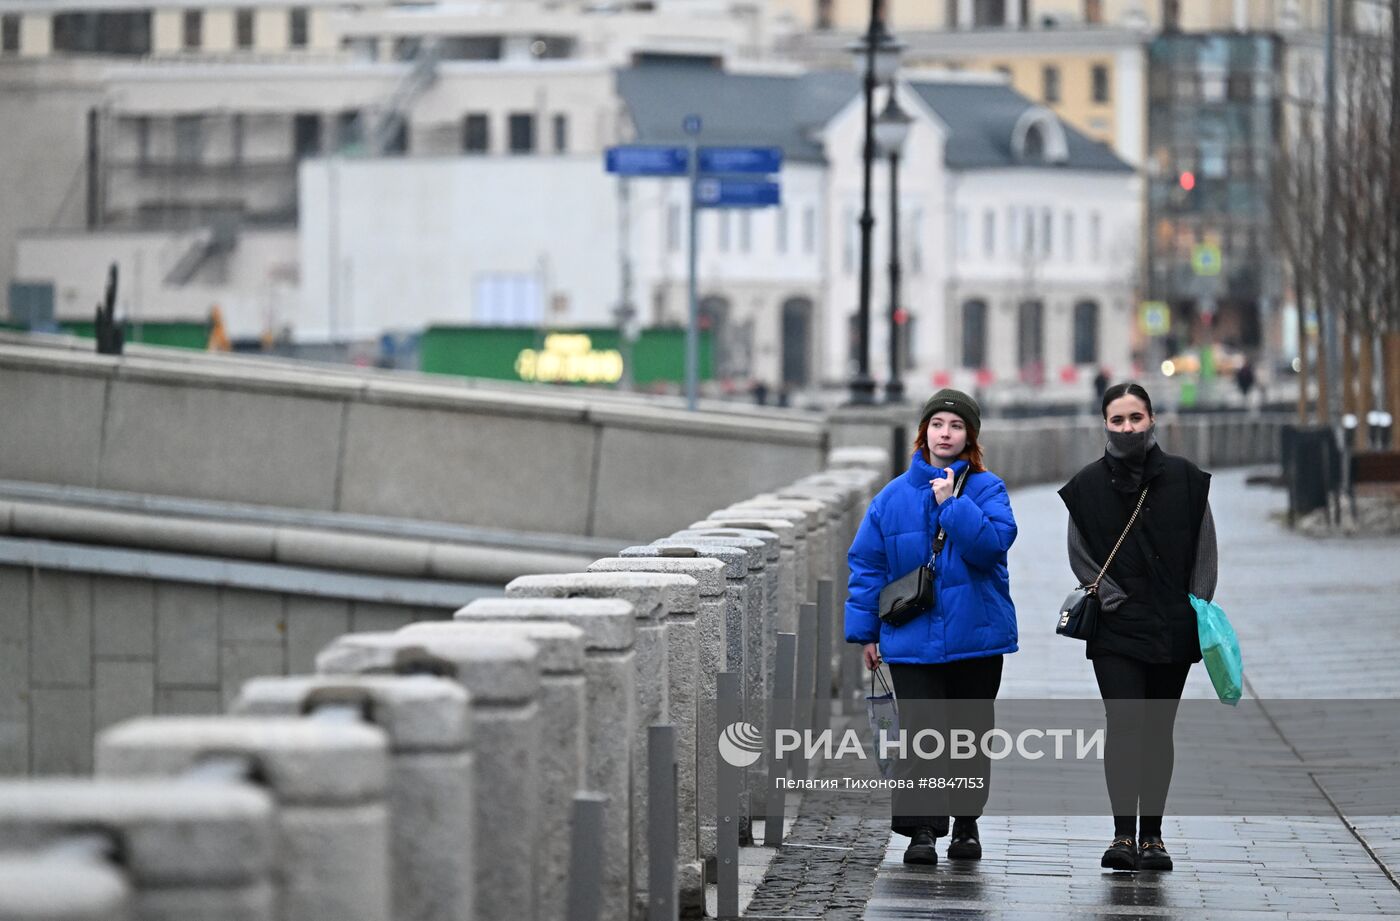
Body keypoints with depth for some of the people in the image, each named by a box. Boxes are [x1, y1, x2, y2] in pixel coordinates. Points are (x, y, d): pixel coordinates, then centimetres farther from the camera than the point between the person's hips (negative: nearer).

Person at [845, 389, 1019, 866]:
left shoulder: (986, 489, 0)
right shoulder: (894, 496, 5)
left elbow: (992, 544, -17)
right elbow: (867, 563, 7)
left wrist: (952, 503, -20)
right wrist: (866, 631, 4)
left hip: (976, 637, 0)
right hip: (912, 641, 0)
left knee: (971, 732, 10)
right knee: (920, 733, -9)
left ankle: (966, 822, 23)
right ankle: (921, 829, -9)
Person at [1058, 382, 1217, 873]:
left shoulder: (1185, 478, 1)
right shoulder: (1088, 485, 1)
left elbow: (1204, 549, 5)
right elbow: (1081, 556, 4)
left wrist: (1199, 607, -3)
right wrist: (1114, 600, -8)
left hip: (1172, 628, 1)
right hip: (1116, 630, -1)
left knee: (1158, 731, 7)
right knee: (1124, 727, -12)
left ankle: (1152, 836, 13)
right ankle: (1124, 835, -13)